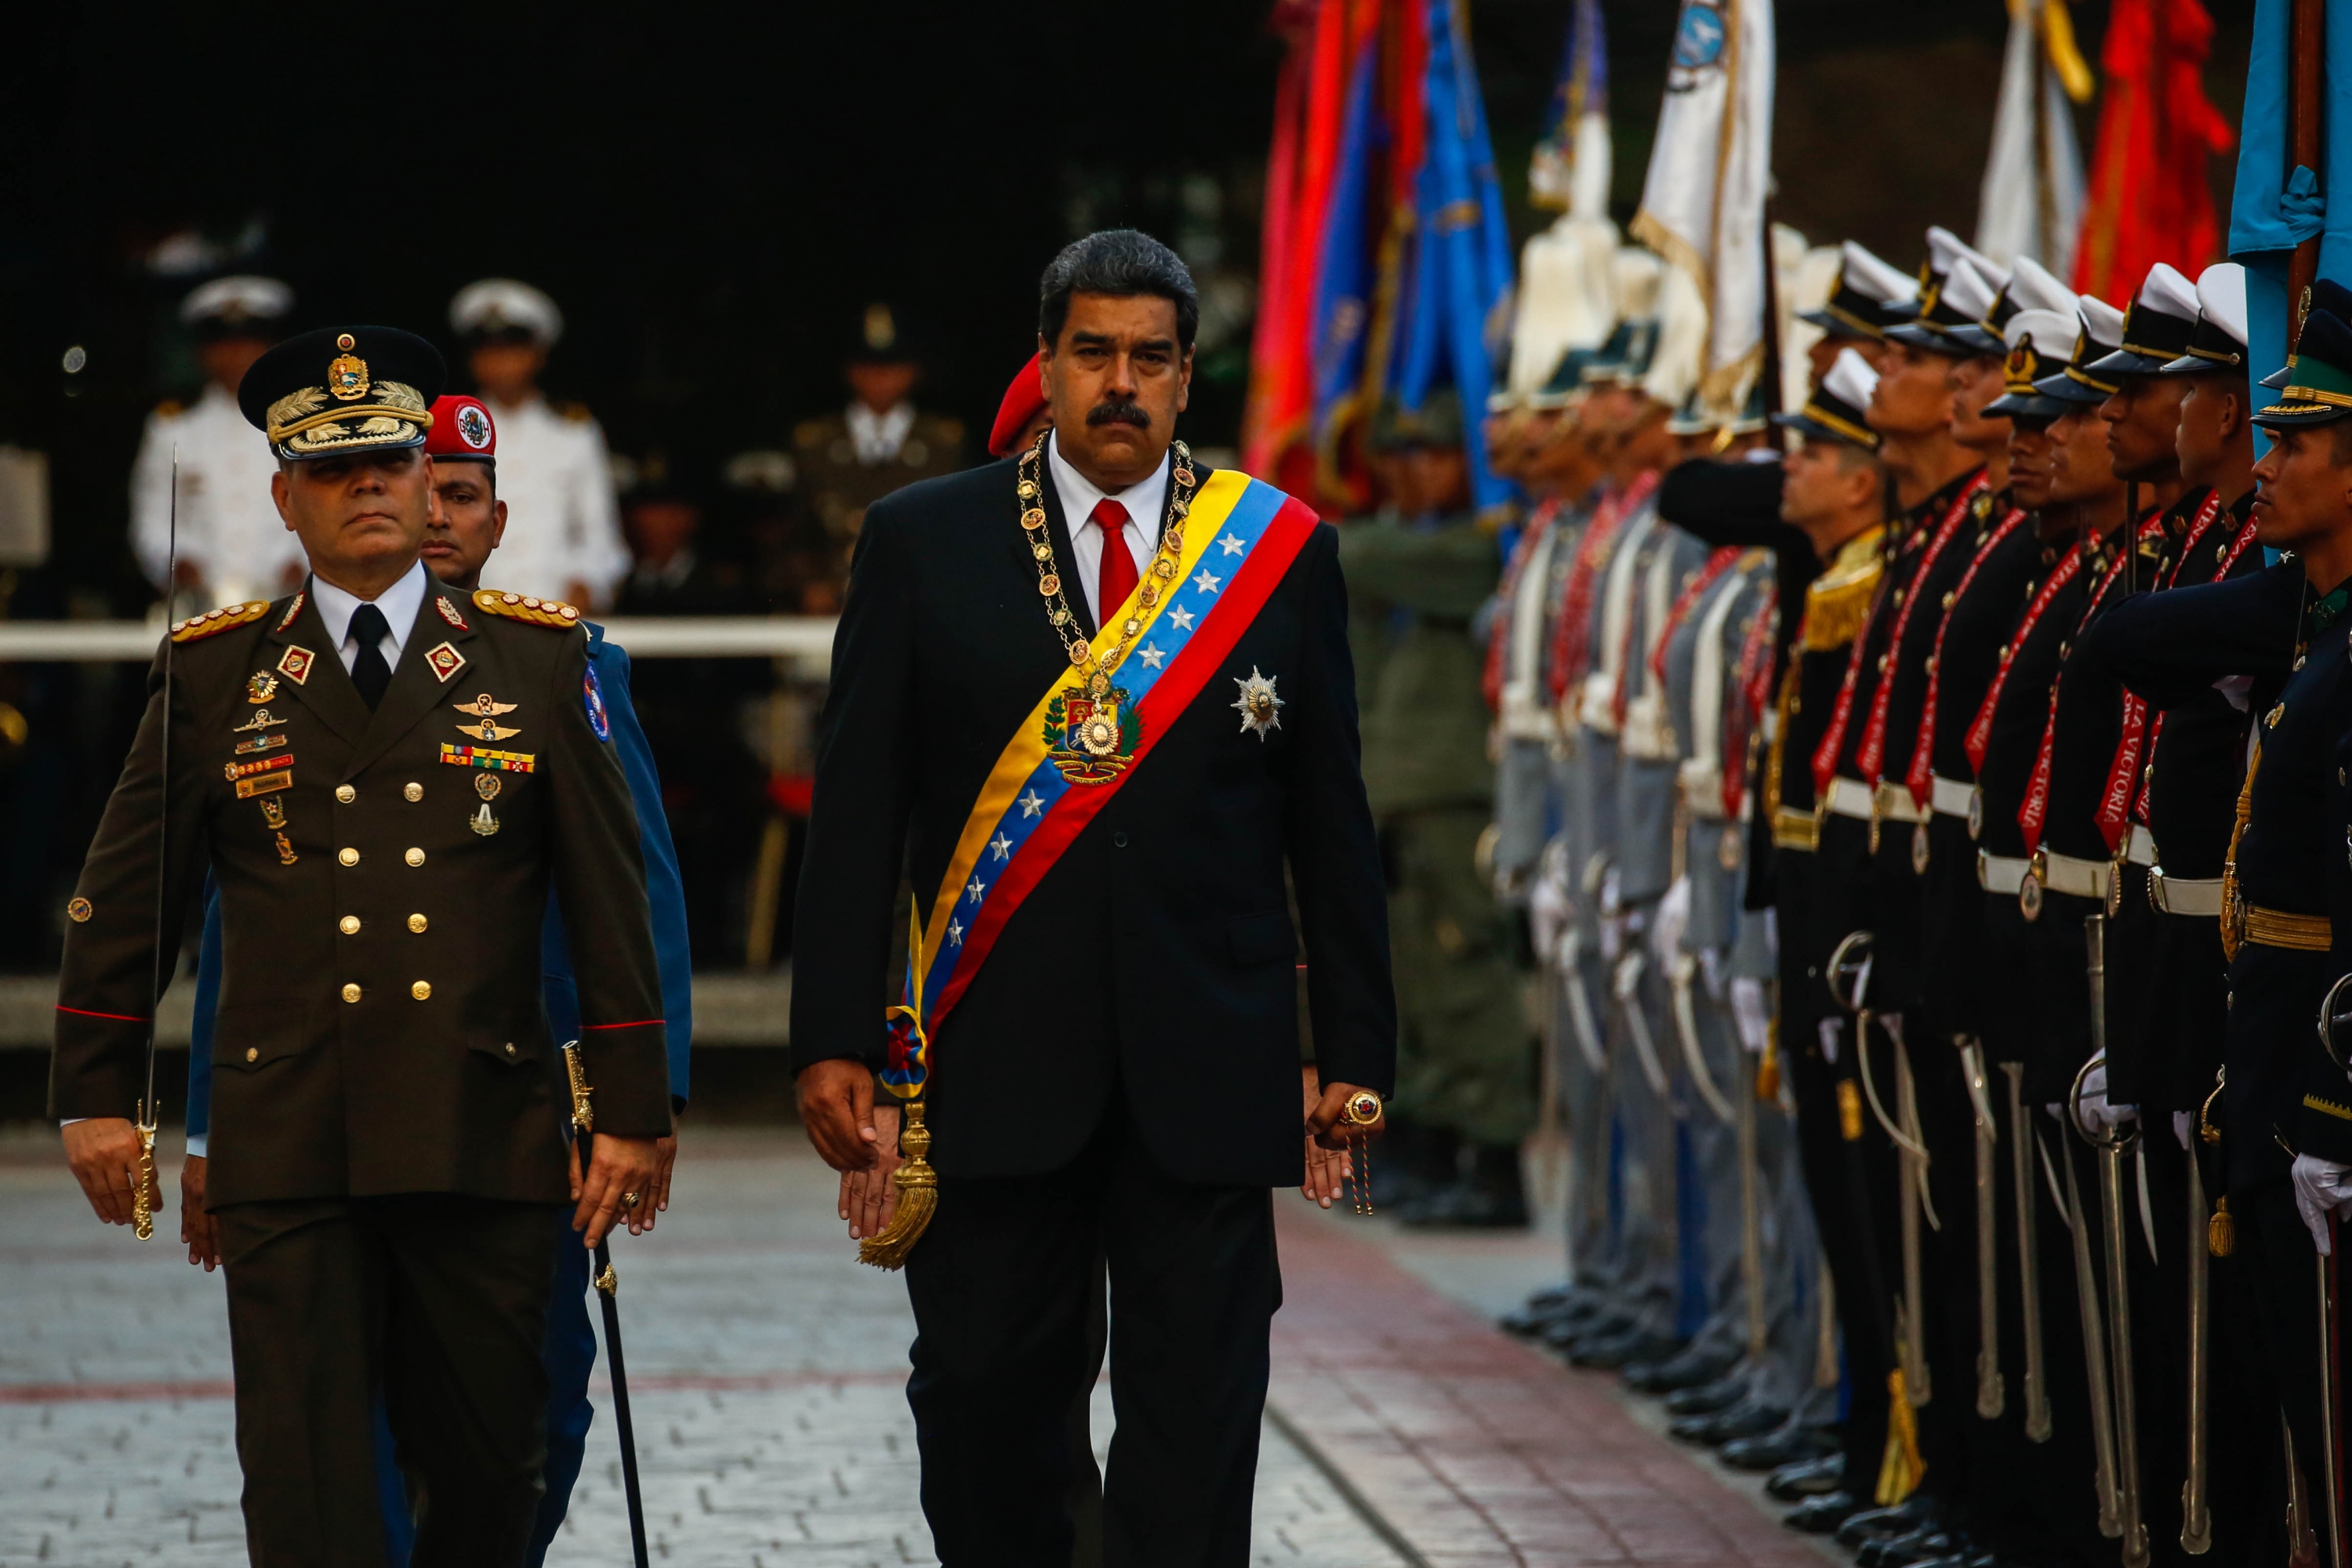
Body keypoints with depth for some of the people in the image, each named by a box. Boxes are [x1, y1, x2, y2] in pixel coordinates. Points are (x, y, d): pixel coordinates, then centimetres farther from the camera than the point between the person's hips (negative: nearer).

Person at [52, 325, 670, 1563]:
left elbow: (610, 897, 7)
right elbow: (123, 899, 11)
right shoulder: (213, 673, 7)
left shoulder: (536, 659, 7)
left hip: (485, 1139, 1)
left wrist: (631, 1111, 2)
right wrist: (95, 1098, 9)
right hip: (287, 1153, -1)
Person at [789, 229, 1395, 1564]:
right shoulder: (924, 544, 5)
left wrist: (1356, 1049, 4)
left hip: (1208, 1067, 0)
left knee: (1197, 1428, -1)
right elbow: (858, 809, 3)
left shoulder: (1283, 550, 6)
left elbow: (1332, 820, 8)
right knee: (985, 1405, 4)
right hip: (996, 1066, 0)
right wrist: (836, 1039, -5)